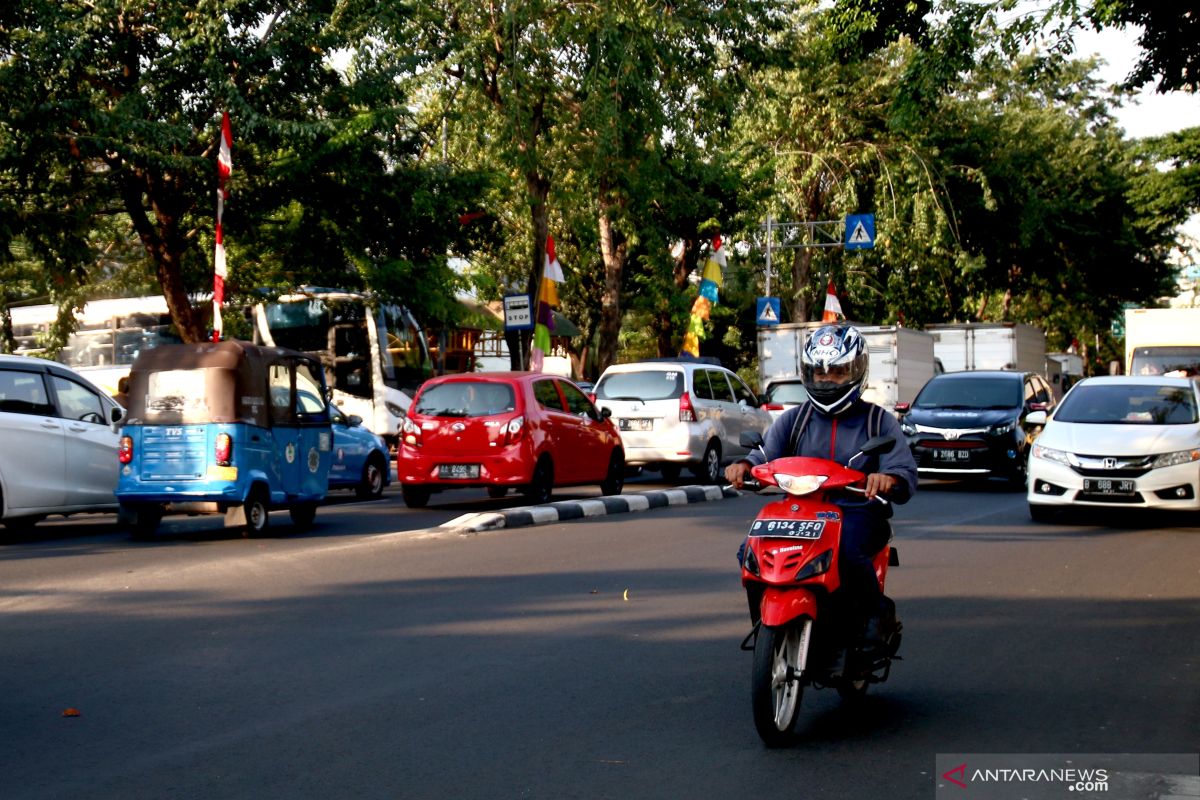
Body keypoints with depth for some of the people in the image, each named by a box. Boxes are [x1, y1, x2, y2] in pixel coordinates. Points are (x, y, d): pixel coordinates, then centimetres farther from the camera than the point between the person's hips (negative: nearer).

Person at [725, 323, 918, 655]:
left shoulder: (879, 421, 9)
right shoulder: (793, 419, 16)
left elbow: (906, 475, -3)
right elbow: (767, 455, 2)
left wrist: (890, 479, -28)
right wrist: (744, 465, -23)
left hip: (858, 512, -3)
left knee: (847, 552, -36)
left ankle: (877, 614, -10)